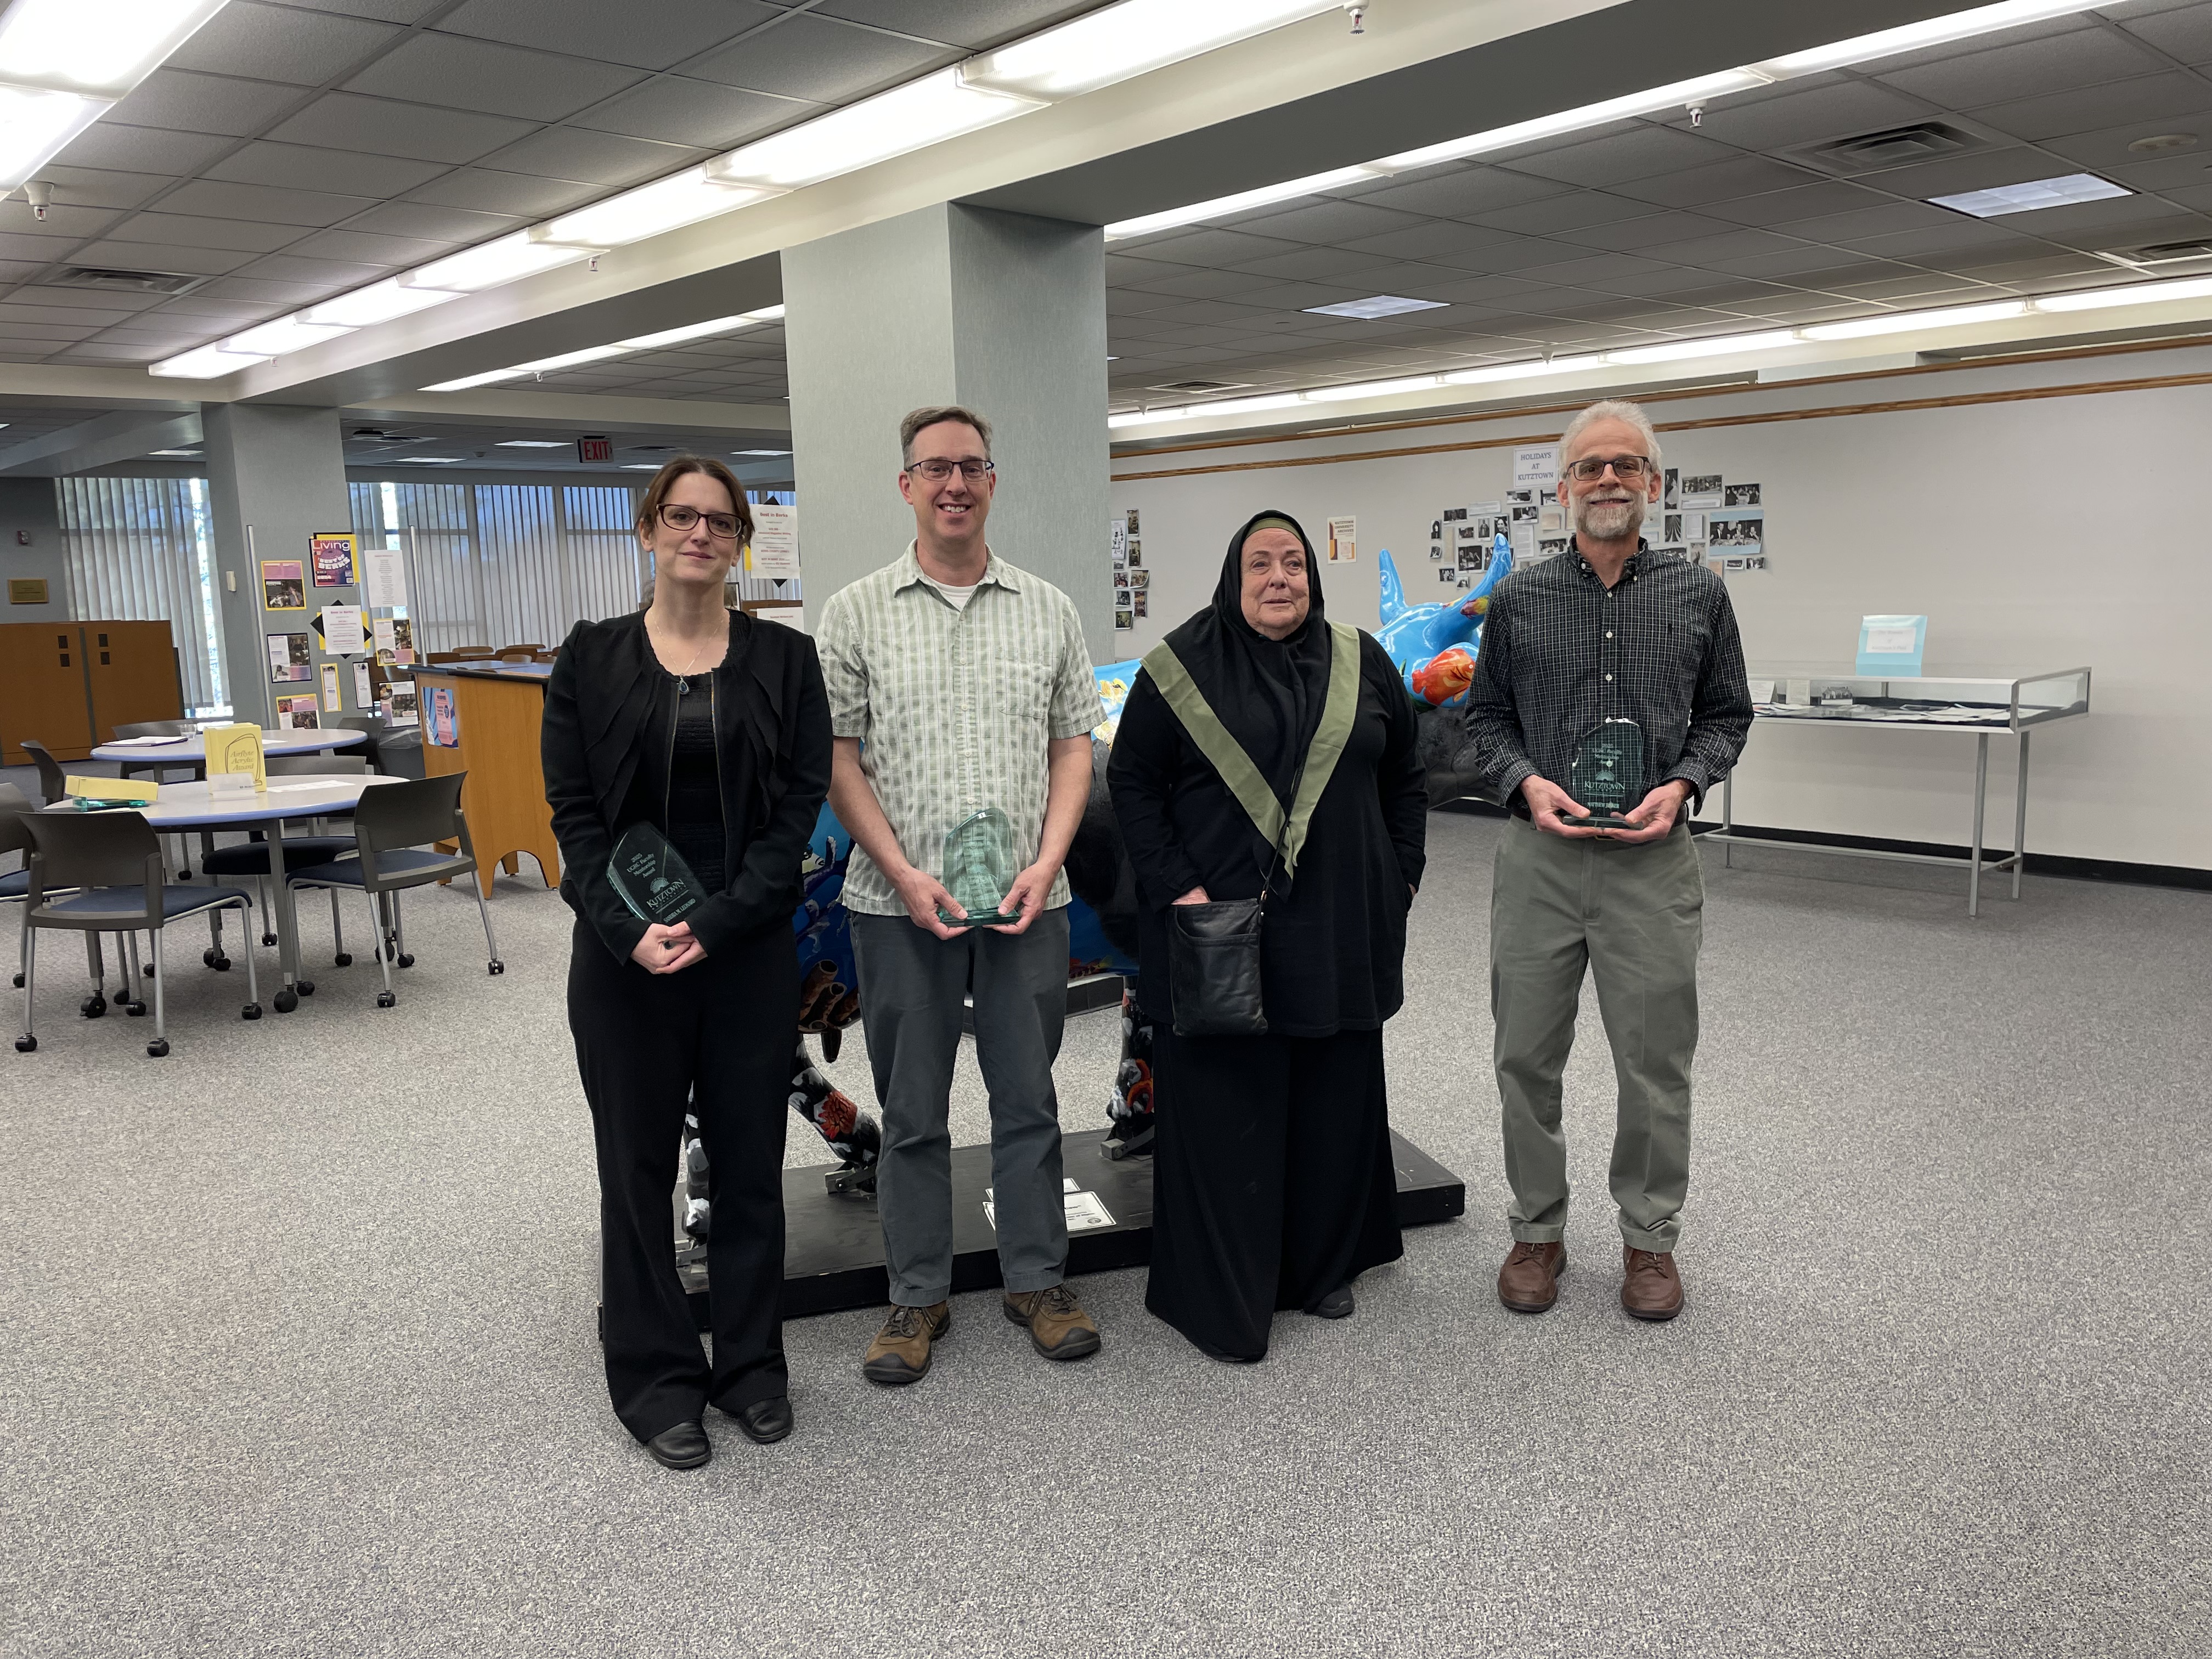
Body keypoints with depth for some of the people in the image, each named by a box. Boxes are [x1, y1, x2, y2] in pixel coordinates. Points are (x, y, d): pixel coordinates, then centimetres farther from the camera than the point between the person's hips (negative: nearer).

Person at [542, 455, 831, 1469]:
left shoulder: (784, 659, 3)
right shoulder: (591, 659, 3)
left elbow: (800, 805, -4)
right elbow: (573, 808, -2)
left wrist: (718, 922, -14)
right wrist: (628, 930, -15)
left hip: (750, 954, 0)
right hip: (624, 957, 0)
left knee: (749, 1161, 10)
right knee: (638, 1166, 9)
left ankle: (751, 1366, 27)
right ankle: (658, 1378, 24)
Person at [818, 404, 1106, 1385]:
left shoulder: (1047, 610, 7)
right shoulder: (856, 614, 1)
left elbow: (1073, 748, 7)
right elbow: (839, 760, -2)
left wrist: (1044, 865, -7)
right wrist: (907, 876, -12)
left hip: (1028, 900, 2)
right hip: (900, 904, -1)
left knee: (1028, 1098, 11)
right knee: (912, 1110, 9)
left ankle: (1037, 1280, 26)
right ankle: (918, 1296, 23)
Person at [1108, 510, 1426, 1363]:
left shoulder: (1361, 663, 8)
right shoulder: (1183, 665, -3)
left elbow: (1404, 779, 14)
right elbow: (1131, 780, -3)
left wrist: (1399, 877, 7)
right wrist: (1175, 887, -11)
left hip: (1337, 930, 4)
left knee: (1335, 1098, 11)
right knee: (1226, 1108, 0)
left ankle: (1324, 1267, 28)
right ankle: (1224, 1299, 12)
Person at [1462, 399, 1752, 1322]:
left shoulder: (1698, 596, 6)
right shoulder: (1519, 599, 5)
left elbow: (1726, 716, 10)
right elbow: (1485, 718, 9)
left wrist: (1681, 785, -8)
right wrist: (1528, 782, -9)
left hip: (1652, 857, 0)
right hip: (1540, 854, 1)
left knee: (1657, 1060, 6)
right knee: (1526, 1056, 8)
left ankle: (1649, 1237, 25)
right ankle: (1537, 1230, 25)